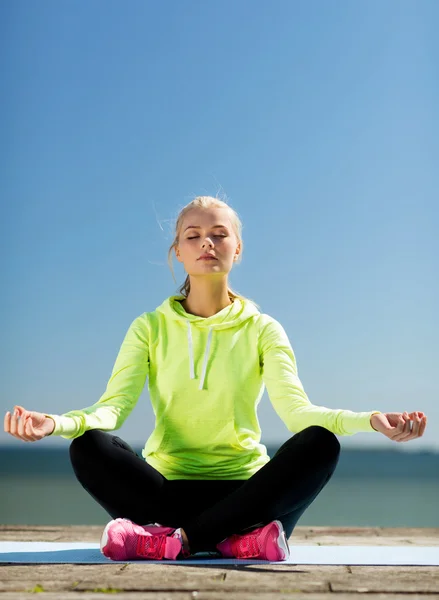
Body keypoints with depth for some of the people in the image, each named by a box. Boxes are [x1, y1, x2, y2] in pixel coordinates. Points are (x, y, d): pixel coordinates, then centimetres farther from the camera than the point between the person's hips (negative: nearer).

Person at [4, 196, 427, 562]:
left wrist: (370, 420, -30)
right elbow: (112, 407, -6)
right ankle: (241, 539, -31)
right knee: (87, 447, -26)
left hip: (245, 489, 0)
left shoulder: (262, 330, 5)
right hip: (168, 485, 0)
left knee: (320, 444, -28)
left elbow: (296, 409, -10)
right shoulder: (151, 328, 6)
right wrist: (57, 423, -29)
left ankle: (175, 540, -30)